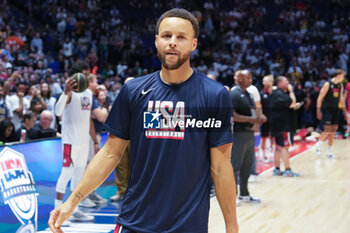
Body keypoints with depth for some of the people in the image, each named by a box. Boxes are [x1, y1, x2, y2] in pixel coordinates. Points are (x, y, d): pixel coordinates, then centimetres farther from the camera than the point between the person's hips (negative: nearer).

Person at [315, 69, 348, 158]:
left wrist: (344, 111, 16)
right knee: (327, 130, -12)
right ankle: (318, 144, 12)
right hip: (326, 110, -7)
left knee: (333, 131, 5)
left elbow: (341, 98, 18)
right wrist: (319, 111, -16)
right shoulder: (327, 84, -13)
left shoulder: (340, 85, 7)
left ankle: (329, 151, 12)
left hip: (335, 110, 7)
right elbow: (320, 98, -12)